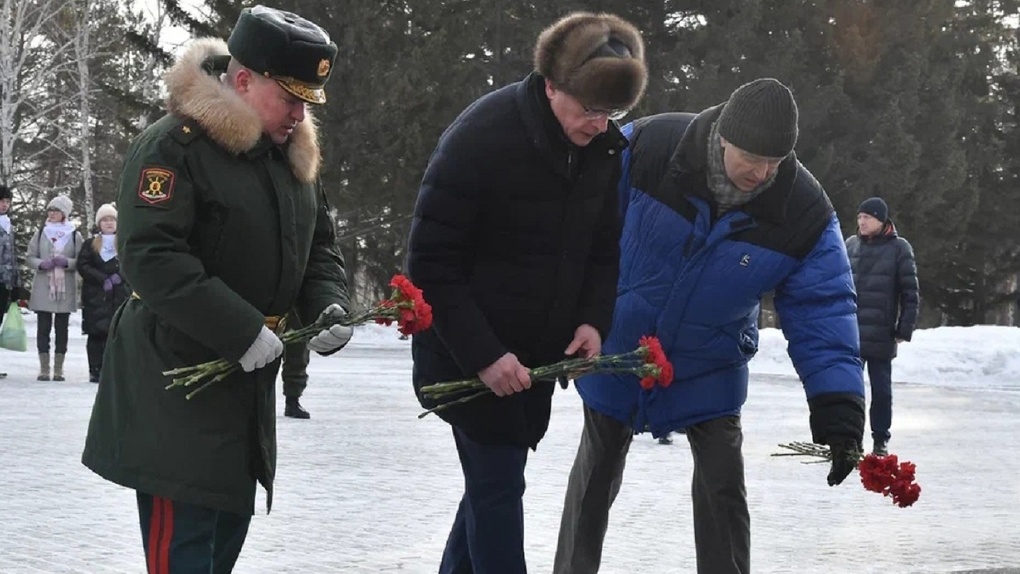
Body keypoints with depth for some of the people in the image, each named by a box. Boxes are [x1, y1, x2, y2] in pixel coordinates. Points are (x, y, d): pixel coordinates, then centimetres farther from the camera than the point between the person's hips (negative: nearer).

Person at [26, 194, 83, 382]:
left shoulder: (75, 236, 5)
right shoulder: (41, 233, 9)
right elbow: (29, 257, 9)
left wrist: (67, 262, -15)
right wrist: (41, 264, -11)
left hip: (66, 289, -1)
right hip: (43, 287, 1)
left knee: (62, 328, 2)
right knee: (43, 327, -1)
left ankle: (59, 368, 7)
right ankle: (44, 368, 3)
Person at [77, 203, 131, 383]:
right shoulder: (90, 245, 12)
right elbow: (83, 266, 1)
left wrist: (118, 277, -10)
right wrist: (103, 279, -11)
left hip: (120, 295, 0)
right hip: (95, 295, 0)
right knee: (96, 334, -4)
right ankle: (95, 371, -3)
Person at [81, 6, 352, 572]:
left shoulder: (293, 157, 11)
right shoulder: (173, 146, -16)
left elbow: (319, 246, 20)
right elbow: (149, 255, -24)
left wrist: (329, 306, -2)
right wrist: (241, 330, -27)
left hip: (249, 378, 9)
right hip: (174, 380, -8)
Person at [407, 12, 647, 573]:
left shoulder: (606, 146, -3)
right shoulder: (480, 137, -22)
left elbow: (603, 247, 9)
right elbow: (431, 264, -19)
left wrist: (592, 320, -9)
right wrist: (482, 354, -25)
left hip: (541, 352, 6)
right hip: (471, 354, -6)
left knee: (494, 477, 13)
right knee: (499, 483, -9)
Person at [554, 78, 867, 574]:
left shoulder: (805, 212, -22)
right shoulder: (647, 148, -27)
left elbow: (822, 309, -19)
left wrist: (838, 412, -28)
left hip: (708, 369, 1)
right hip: (616, 349, 0)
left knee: (723, 484, -5)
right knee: (597, 473, 13)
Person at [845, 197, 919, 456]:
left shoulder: (898, 248, -3)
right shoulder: (850, 246, 6)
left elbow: (910, 292, -4)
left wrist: (905, 329, -8)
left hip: (881, 335, -3)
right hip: (849, 334, 3)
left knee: (881, 389, 5)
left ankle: (881, 440, 15)